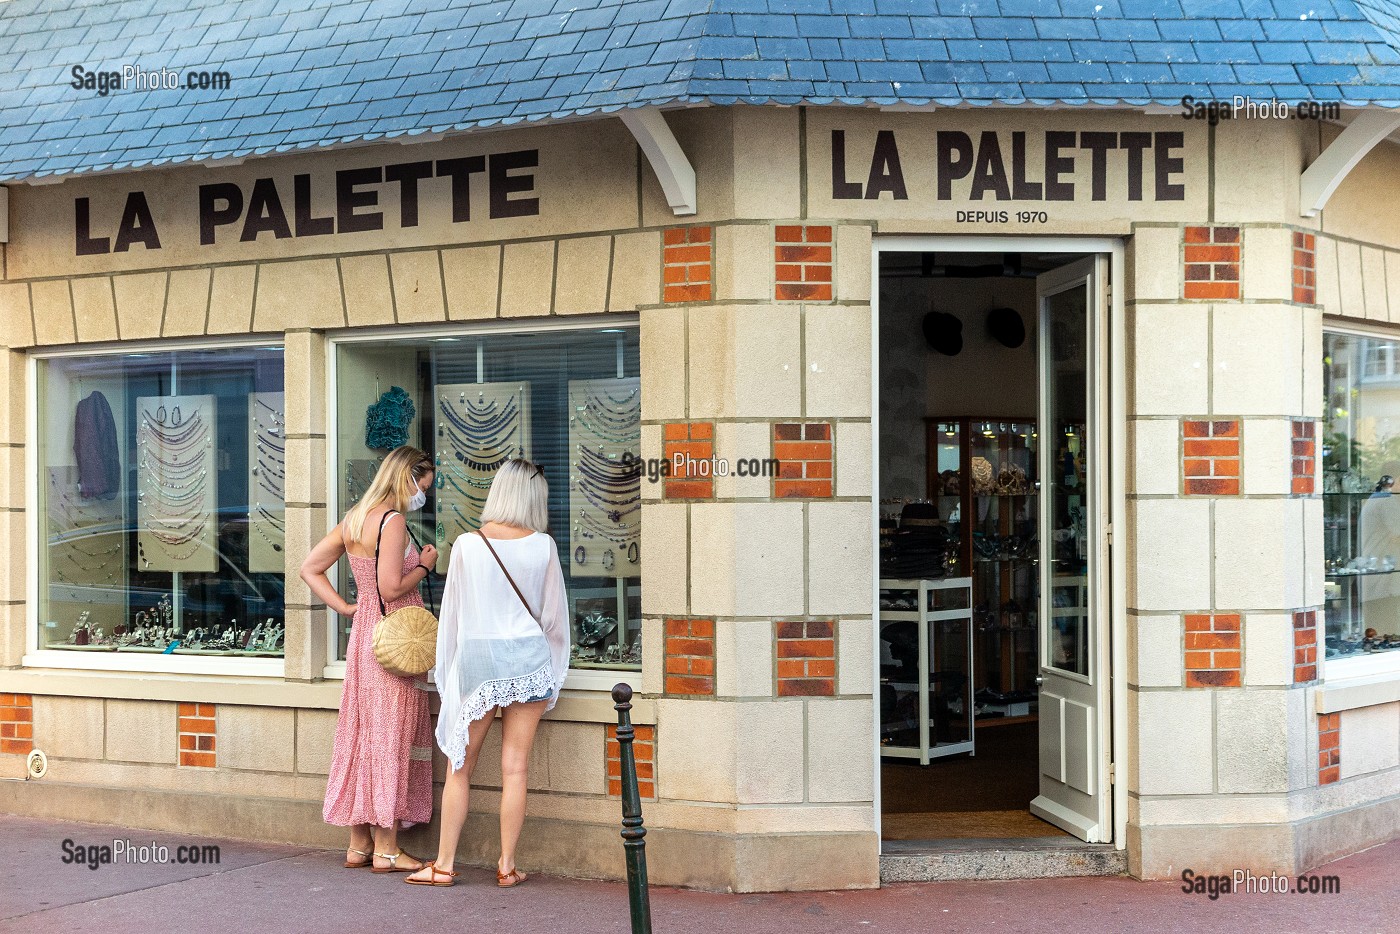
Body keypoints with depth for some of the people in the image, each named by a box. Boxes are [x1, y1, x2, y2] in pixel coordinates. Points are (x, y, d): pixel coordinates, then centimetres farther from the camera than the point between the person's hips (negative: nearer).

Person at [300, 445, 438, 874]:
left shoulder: (354, 519, 11)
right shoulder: (393, 521, -15)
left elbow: (310, 568, 12)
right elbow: (392, 588, -22)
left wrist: (345, 607, 7)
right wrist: (424, 565, -6)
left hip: (364, 630, 9)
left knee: (363, 734, 12)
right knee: (390, 735, -3)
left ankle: (359, 845, 18)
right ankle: (385, 849, 2)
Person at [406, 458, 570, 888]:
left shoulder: (467, 545, -5)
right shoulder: (543, 546, -4)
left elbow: (452, 612, 2)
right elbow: (555, 614, 4)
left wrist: (447, 671, 15)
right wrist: (552, 668, 22)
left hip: (476, 659, 0)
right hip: (529, 661, 0)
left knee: (460, 768, 8)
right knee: (515, 767, 4)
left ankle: (444, 864, 10)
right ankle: (507, 866, 8)